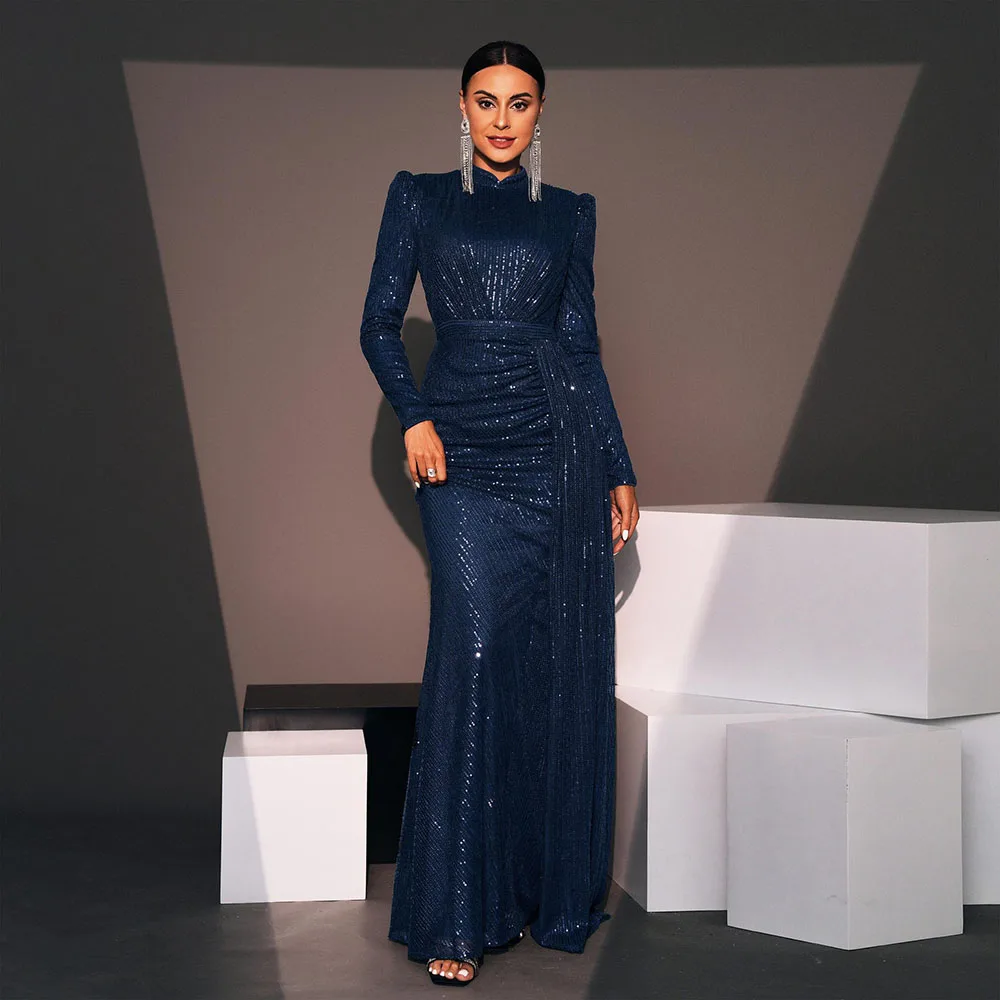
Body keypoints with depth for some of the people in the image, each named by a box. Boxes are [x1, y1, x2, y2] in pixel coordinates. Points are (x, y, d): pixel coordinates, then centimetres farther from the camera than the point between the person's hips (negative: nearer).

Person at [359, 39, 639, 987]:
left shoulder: (569, 213, 14)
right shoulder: (420, 197, 10)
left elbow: (583, 344, 14)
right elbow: (379, 323, 7)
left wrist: (620, 471, 11)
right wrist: (413, 419, -9)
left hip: (563, 444, 2)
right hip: (464, 451, -2)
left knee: (562, 665, 2)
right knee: (474, 648, -13)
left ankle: (551, 886, 17)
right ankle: (455, 917, -7)